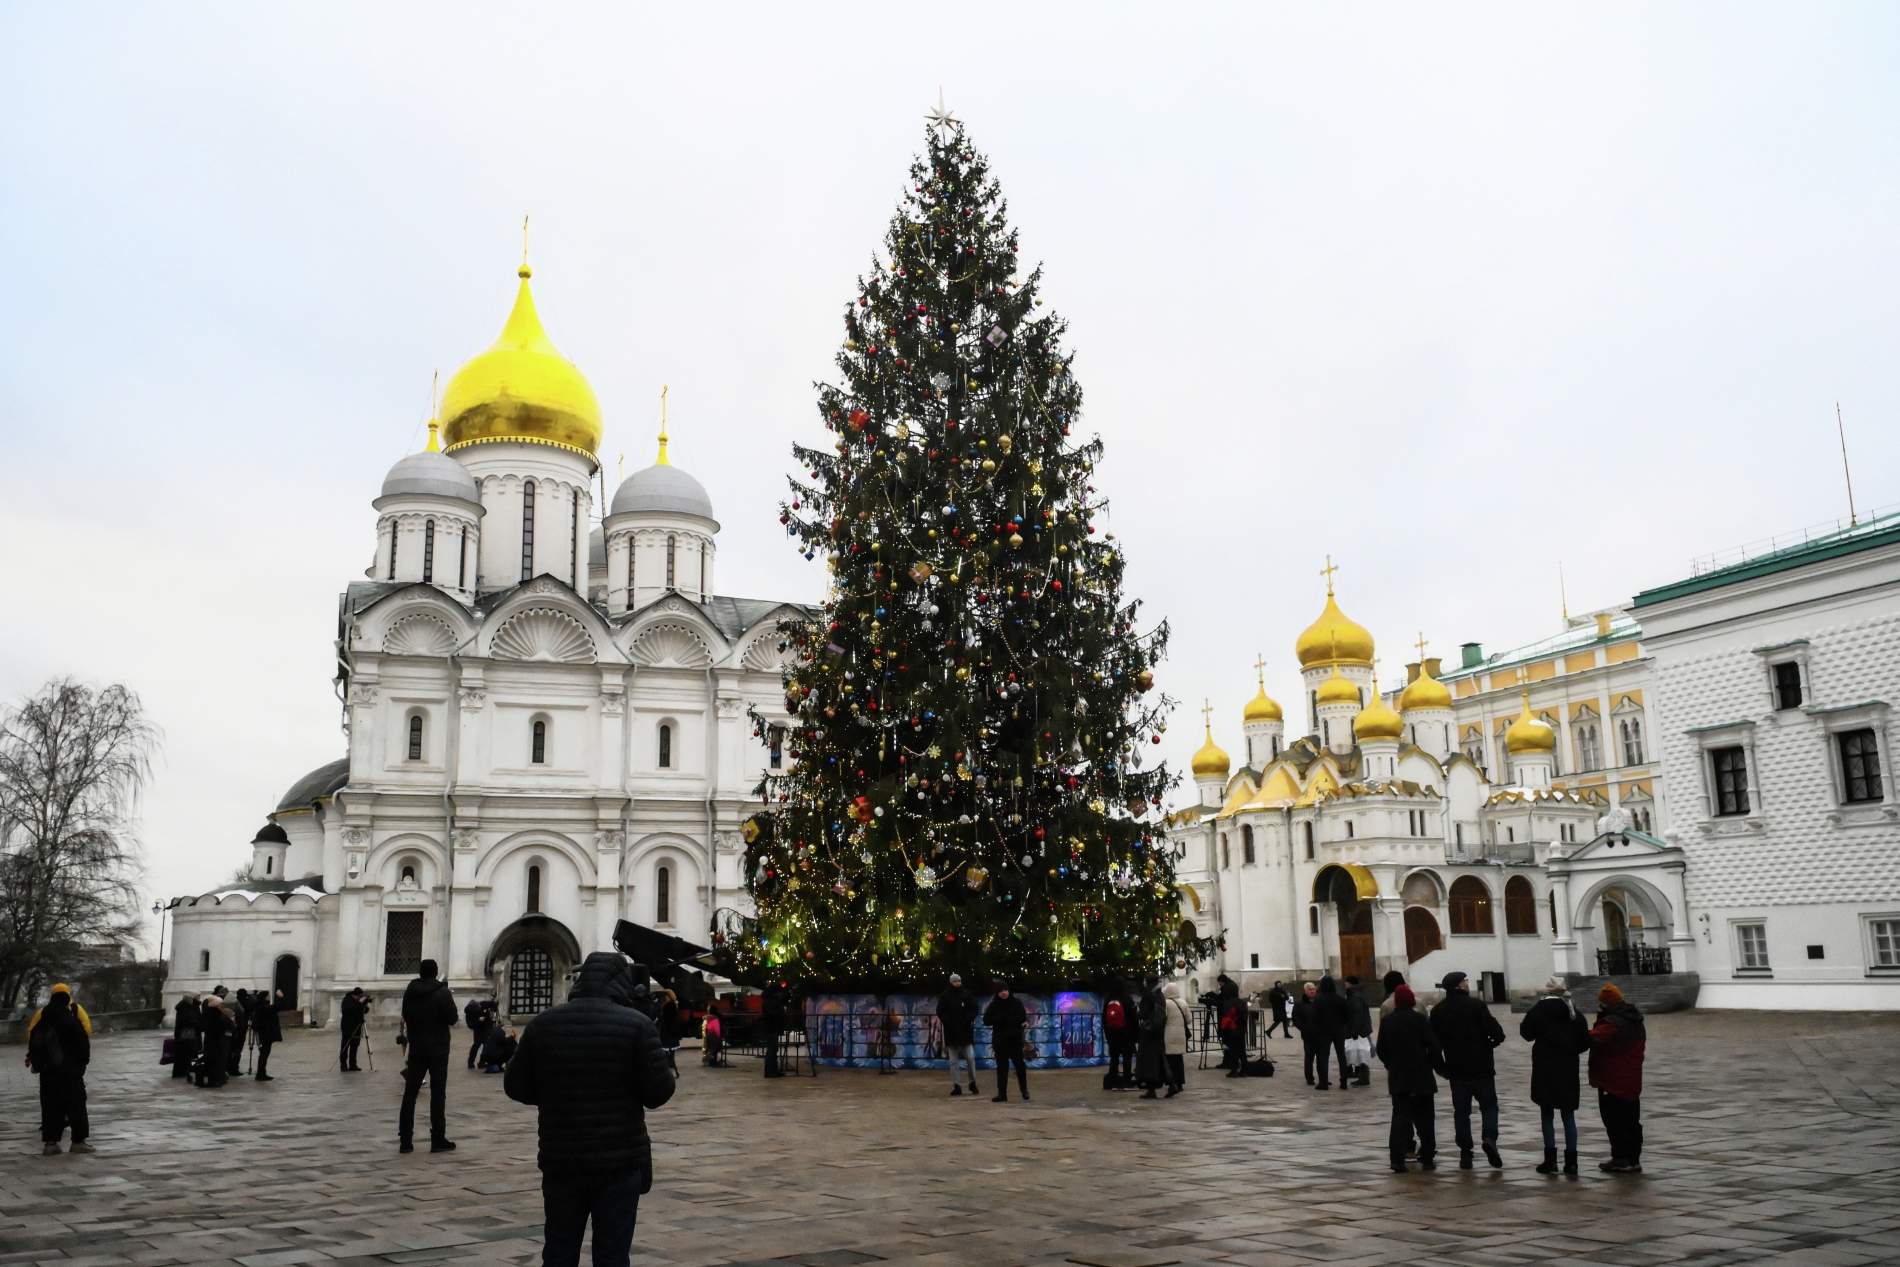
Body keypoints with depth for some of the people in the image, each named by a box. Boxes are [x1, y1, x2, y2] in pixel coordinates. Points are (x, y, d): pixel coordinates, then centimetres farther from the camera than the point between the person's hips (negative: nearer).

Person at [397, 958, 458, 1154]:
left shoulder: (409, 992, 4)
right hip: (438, 1049, -4)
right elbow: (452, 1019, -9)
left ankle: (405, 1140, 5)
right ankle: (438, 1140, -1)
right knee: (438, 1094, -1)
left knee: (410, 1094, 7)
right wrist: (450, 1003, 6)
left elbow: (405, 1016, 16)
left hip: (416, 1048, 4)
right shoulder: (442, 992, -11)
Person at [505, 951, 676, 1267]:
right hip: (619, 1161, -3)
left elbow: (515, 1087, 8)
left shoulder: (542, 1024, 2)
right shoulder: (636, 1024, -9)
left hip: (560, 1160, 3)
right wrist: (645, 1081, 10)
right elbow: (659, 1093, -11)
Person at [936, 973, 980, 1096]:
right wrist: (949, 1022, -13)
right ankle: (956, 1086, 5)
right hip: (951, 1032, 0)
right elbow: (940, 1012, -1)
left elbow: (974, 1009, 4)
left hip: (966, 1031, 0)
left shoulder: (967, 995, 4)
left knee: (970, 1058, 1)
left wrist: (967, 1020, -11)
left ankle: (972, 1082, 16)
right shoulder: (945, 996, 1)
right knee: (953, 1061, 2)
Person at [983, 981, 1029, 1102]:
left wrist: (1006, 1020, -16)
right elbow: (986, 1020, -3)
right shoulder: (994, 1005, 1)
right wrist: (1000, 1019, -17)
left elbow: (1023, 1017, -9)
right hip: (1000, 1039, 1)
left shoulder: (1016, 1002, -2)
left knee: (1019, 1063, 6)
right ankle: (1002, 1093, 5)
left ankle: (1024, 1089, 23)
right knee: (1001, 1066, 2)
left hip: (1015, 1039, -1)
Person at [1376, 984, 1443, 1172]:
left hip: (1397, 1078, 2)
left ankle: (1397, 1160, -9)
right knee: (1424, 1118, 9)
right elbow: (1433, 1047, -10)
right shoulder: (1420, 1020, -8)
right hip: (1421, 1076, -2)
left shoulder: (1386, 1022, 1)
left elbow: (1381, 1050, 5)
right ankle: (1427, 1159, 13)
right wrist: (1440, 1067, 4)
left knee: (1400, 1117, 2)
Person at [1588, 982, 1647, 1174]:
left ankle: (1621, 1159, 0)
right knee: (1632, 1121, 12)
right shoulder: (1636, 1021, 12)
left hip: (1612, 1082, -9)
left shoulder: (1610, 1023, -21)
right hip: (1632, 1081, 9)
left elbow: (1592, 1039, -34)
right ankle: (1633, 1159, 17)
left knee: (1614, 1121, -1)